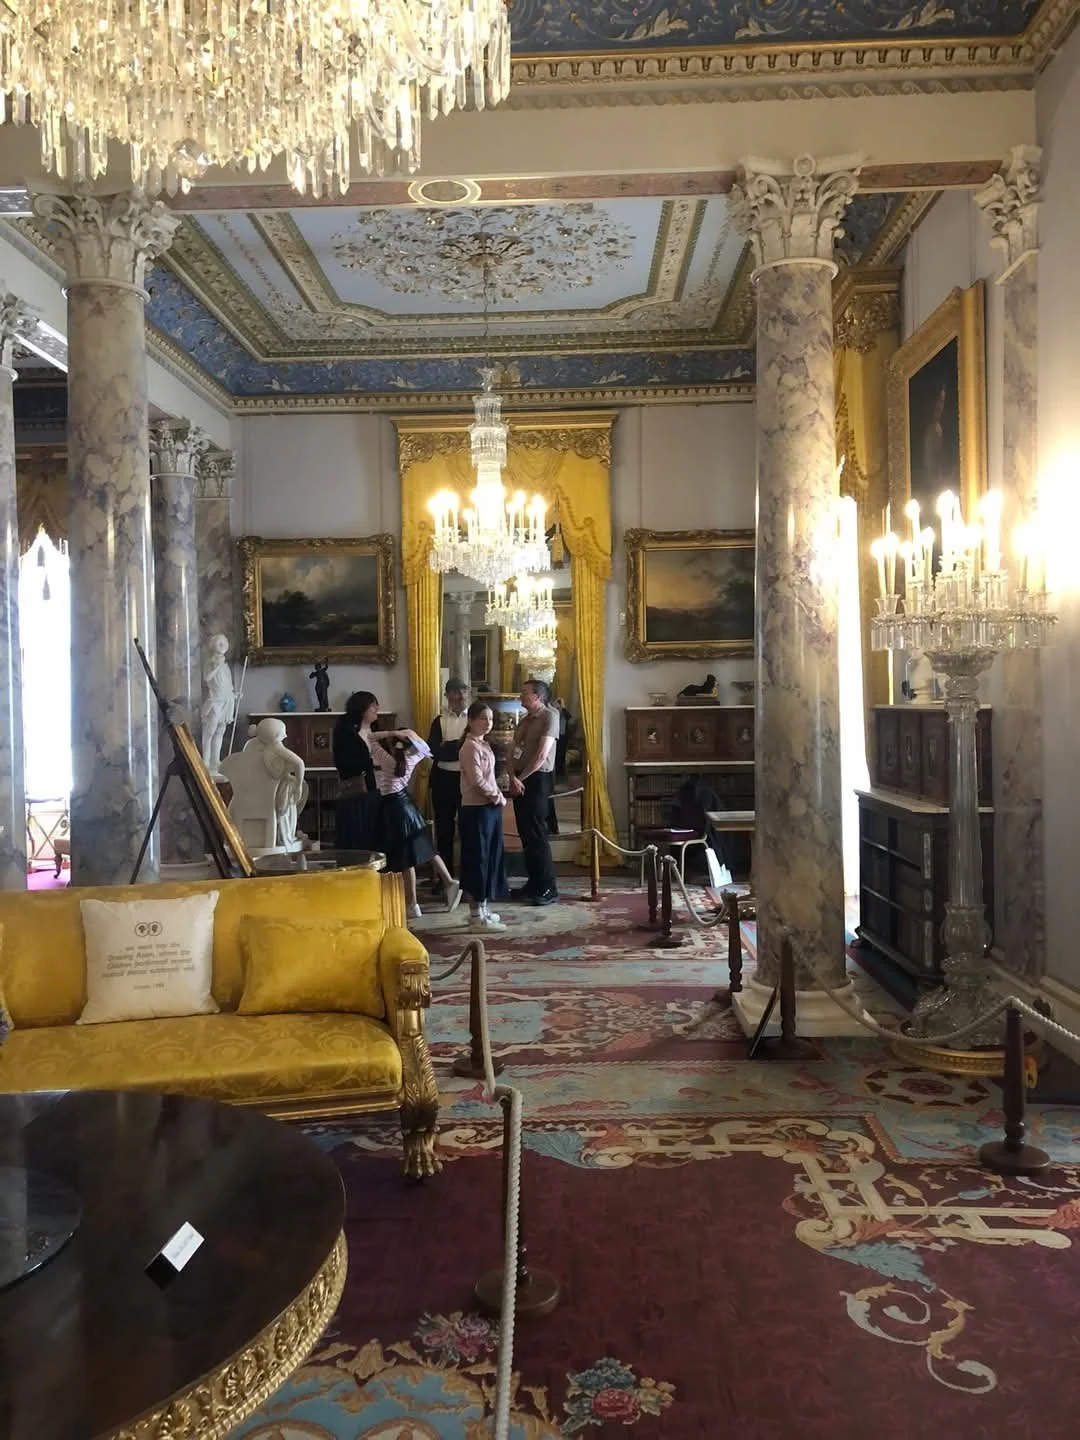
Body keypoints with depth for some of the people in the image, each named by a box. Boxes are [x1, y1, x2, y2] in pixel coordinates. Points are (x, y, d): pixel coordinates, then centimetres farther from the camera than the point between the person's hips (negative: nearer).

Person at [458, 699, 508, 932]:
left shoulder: (483, 745, 14)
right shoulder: (471, 746, -14)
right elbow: (477, 781, -21)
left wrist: (498, 797, 4)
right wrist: (498, 797, -9)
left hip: (490, 808, 9)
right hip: (477, 809, -9)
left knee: (490, 858, 13)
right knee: (477, 859, -5)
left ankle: (481, 909, 21)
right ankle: (477, 915, 0)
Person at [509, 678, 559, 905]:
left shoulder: (550, 716, -8)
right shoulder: (524, 720, 16)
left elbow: (542, 754, -15)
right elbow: (513, 751, 9)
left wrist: (522, 778, -9)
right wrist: (513, 777, -8)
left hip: (537, 780, -8)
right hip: (520, 780, 8)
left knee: (536, 834, -8)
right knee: (525, 833, 10)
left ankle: (548, 888, -3)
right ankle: (534, 883, 18)